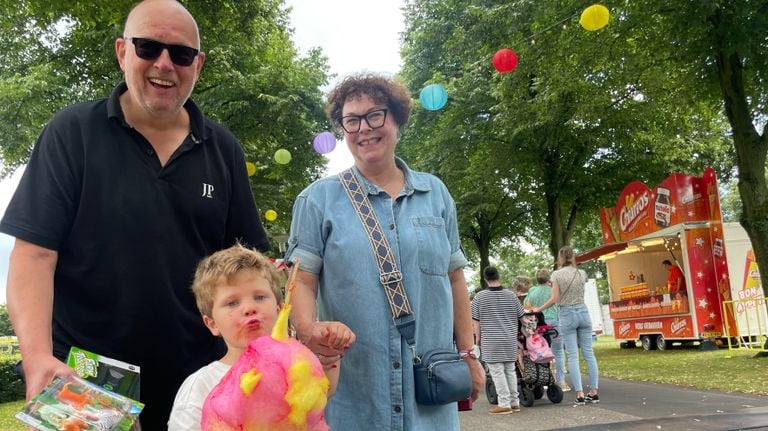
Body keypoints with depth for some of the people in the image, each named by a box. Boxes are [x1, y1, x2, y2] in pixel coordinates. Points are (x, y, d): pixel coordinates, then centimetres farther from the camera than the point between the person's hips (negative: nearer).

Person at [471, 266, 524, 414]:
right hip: (510, 340, 4)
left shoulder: (480, 297, -7)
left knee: (497, 372, 0)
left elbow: (476, 321, -4)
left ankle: (504, 404, 0)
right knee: (510, 370, 14)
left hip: (491, 341, -4)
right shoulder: (511, 295, 3)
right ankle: (515, 402, 18)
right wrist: (516, 332, 27)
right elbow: (521, 316, 11)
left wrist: (478, 337, 8)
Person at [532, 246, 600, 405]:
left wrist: (539, 309, 4)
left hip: (567, 314, -3)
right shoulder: (582, 273, 5)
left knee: (573, 356, -1)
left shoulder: (557, 274, -5)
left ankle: (580, 394, -4)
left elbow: (555, 299, -8)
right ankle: (594, 392, 9)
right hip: (583, 312, 3)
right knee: (589, 353, 6)